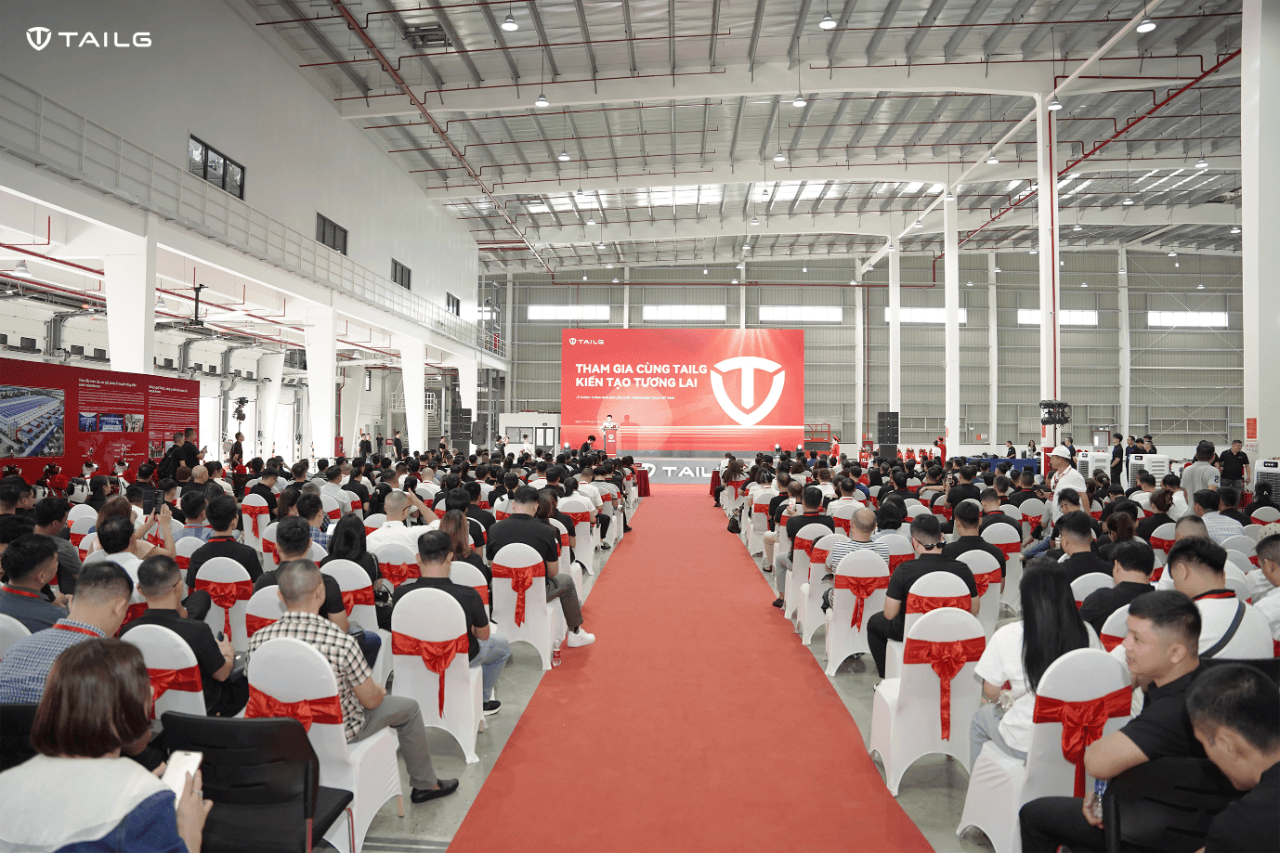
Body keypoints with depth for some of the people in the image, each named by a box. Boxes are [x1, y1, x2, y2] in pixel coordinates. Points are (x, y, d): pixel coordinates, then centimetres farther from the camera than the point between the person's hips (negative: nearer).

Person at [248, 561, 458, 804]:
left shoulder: (257, 640, -18)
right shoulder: (341, 642, -32)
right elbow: (371, 700, -18)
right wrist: (379, 690, 7)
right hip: (338, 733, -5)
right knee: (408, 707, 18)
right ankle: (425, 785, 34)